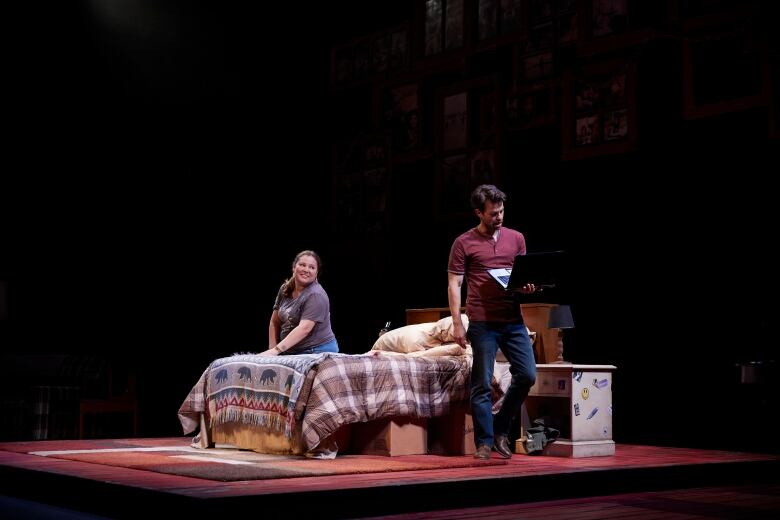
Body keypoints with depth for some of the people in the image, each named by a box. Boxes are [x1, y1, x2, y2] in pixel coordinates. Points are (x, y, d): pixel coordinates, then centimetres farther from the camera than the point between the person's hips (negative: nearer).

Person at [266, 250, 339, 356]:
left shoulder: (316, 295, -15)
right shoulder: (285, 289, 7)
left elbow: (304, 328, -25)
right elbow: (274, 322, 12)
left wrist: (276, 350, -30)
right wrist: (272, 349, 1)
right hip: (290, 352, 6)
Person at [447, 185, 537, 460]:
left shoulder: (516, 238, 12)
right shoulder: (464, 243, 1)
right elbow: (454, 285, -1)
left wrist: (527, 285, -5)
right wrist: (457, 323, -8)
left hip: (513, 321, 4)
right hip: (482, 323, -4)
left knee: (527, 375, 0)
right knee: (482, 384, -1)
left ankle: (501, 429, 19)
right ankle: (484, 442, 9)